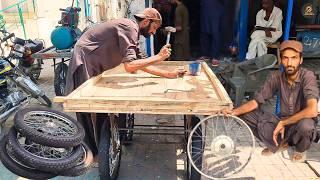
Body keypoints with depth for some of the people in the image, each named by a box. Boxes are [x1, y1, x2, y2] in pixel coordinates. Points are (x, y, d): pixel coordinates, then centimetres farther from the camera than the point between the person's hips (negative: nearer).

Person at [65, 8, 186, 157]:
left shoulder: (132, 32, 12)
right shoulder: (129, 27, -19)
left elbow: (140, 64, 9)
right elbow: (129, 66, -30)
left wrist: (168, 74, 6)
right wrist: (158, 57, -20)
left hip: (93, 67, 10)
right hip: (84, 63, -10)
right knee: (90, 114, -5)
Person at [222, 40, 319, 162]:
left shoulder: (307, 77, -23)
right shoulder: (276, 77, -10)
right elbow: (256, 101, -8)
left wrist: (283, 123, -28)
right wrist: (233, 112, -24)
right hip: (283, 122, 4)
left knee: (305, 124, -40)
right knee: (246, 115, -11)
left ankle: (300, 149, -1)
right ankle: (280, 143, 6)